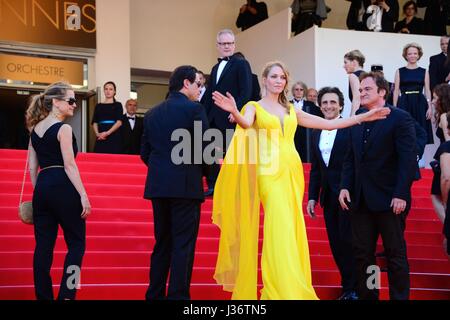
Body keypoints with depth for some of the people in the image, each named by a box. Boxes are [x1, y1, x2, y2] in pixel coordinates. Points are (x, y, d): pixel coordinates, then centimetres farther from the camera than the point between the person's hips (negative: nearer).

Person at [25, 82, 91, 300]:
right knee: (76, 243, 2)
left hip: (42, 187, 7)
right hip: (63, 187, -7)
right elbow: (69, 165, -14)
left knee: (43, 245, 7)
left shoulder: (35, 129, 13)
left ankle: (43, 295, 9)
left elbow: (32, 167, 14)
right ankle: (66, 295, -6)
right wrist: (83, 195, -13)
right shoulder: (63, 129, -8)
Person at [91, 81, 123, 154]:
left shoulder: (117, 105, 8)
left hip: (114, 137, -2)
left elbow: (119, 122, -4)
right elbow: (95, 122, 10)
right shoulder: (98, 106, 16)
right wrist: (97, 133, -10)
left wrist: (107, 133, -16)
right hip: (101, 139, 3)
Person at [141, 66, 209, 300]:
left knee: (162, 243, 13)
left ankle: (155, 294, 14)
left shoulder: (152, 113, 12)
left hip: (158, 186, 6)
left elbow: (145, 153, 13)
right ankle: (177, 295, -6)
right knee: (183, 245, -3)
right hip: (186, 185, -6)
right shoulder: (194, 109, -6)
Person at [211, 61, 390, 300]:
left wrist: (364, 117, 14)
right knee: (280, 231, -14)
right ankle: (282, 291, -14)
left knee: (292, 231, 4)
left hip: (292, 172, 5)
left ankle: (293, 289, 10)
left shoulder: (291, 110, 18)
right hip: (270, 172, -5)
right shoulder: (254, 107, 5)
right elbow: (246, 124, -19)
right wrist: (234, 112, -41)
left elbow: (329, 124, 18)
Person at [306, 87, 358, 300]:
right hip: (328, 196, 6)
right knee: (336, 244, 8)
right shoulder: (316, 133, 13)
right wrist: (312, 197, 10)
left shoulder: (351, 129, -6)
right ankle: (347, 286, 17)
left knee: (347, 241, -6)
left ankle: (353, 289, 5)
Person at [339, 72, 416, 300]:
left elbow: (408, 159, -12)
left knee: (395, 253, 3)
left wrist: (401, 194, -18)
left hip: (389, 200, -6)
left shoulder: (400, 118, -7)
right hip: (361, 199, 6)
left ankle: (400, 296, 11)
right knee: (362, 253, 8)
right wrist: (345, 186, 2)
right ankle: (366, 295, 16)